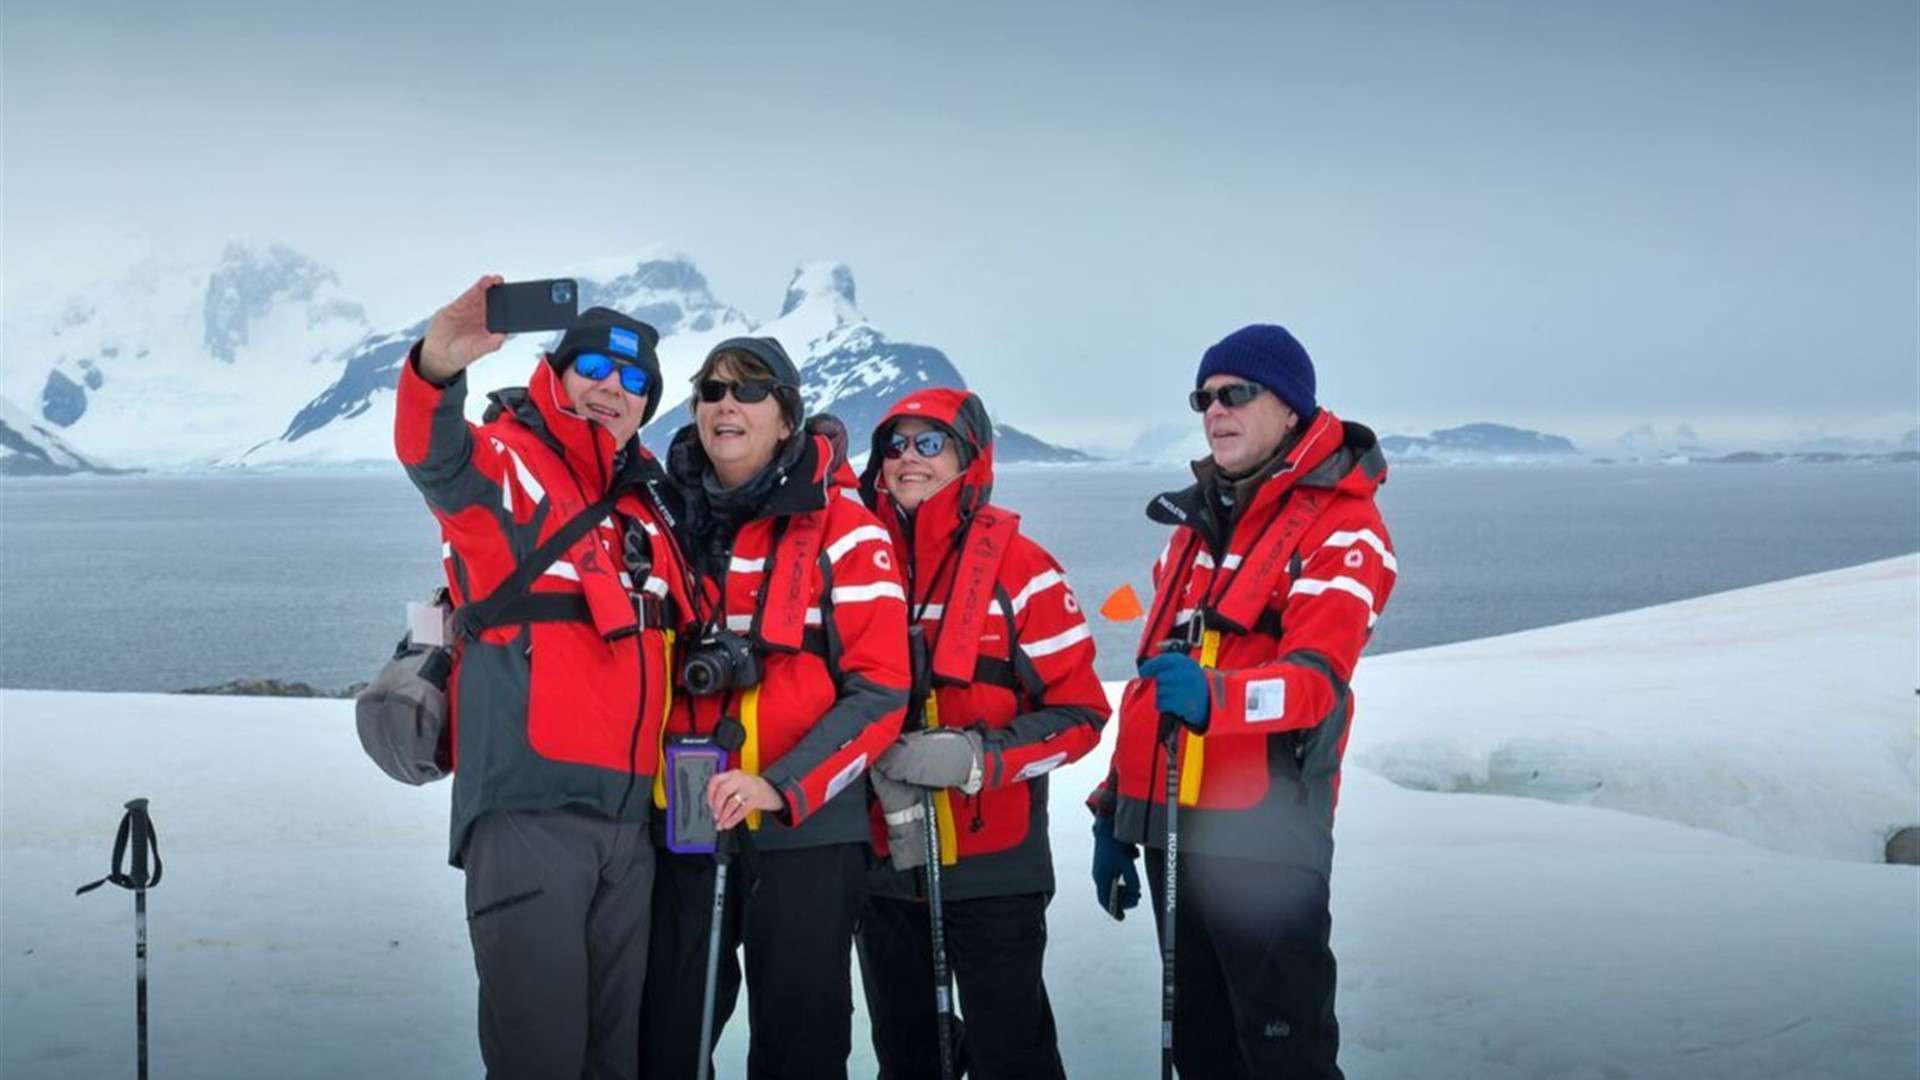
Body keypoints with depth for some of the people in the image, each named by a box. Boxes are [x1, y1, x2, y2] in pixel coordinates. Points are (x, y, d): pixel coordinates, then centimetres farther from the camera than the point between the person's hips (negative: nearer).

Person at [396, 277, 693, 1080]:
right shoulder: (506, 458, 0)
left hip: (630, 811, 7)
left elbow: (675, 620, 33)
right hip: (528, 802, -6)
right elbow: (433, 454, -23)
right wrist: (437, 366, -44)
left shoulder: (645, 496, 19)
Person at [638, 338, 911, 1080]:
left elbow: (879, 691, -8)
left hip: (806, 833, -3)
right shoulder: (668, 524, 8)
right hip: (680, 826, 3)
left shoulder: (842, 532, -4)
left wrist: (780, 787, -19)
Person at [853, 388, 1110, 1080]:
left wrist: (977, 758, -21)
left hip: (992, 864, -4)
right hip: (882, 860, 4)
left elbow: (1080, 711, -7)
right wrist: (875, 762, -7)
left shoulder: (1017, 567, -6)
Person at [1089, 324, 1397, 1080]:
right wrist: (1114, 811, 20)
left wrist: (1214, 696, -39)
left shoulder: (1340, 527, -7)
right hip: (1169, 828, 8)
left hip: (1261, 841, -8)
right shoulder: (1195, 524, 18)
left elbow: (1316, 677, -21)